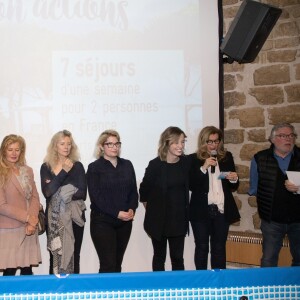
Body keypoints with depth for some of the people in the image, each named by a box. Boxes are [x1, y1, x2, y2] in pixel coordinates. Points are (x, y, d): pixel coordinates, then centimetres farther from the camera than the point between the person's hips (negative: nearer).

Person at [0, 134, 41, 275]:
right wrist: (27, 217, -11)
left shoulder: (27, 171, 11)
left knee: (27, 270, 7)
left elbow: (34, 197, 8)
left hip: (28, 230, 5)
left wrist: (32, 221, -7)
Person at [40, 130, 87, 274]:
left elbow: (82, 193, -3)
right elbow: (47, 192, -11)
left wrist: (59, 193, -10)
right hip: (54, 219, 0)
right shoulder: (46, 167, 3)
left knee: (73, 256, 4)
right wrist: (63, 172, -18)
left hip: (74, 218, 0)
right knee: (55, 257, 2)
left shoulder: (77, 166, 2)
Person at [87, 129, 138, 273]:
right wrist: (117, 213, -16)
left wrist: (132, 209, -9)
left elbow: (133, 191, 10)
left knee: (117, 263, 9)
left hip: (124, 221, 4)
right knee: (108, 265, -7)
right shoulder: (94, 168, -2)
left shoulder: (127, 165, 11)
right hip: (102, 221, -4)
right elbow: (96, 196, -9)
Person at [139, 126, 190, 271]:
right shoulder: (155, 164, -13)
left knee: (177, 257, 6)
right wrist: (151, 208, 9)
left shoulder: (185, 163, -3)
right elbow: (144, 189, -1)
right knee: (159, 256, 10)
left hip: (179, 218, 3)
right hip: (159, 219, -3)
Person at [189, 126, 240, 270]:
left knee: (219, 247, 10)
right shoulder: (193, 159, -3)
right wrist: (204, 168, -19)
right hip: (201, 211, -2)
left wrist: (234, 179, -11)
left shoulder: (227, 157, 6)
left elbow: (233, 186, 12)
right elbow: (191, 185, -9)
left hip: (222, 210, 2)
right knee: (202, 247, 7)